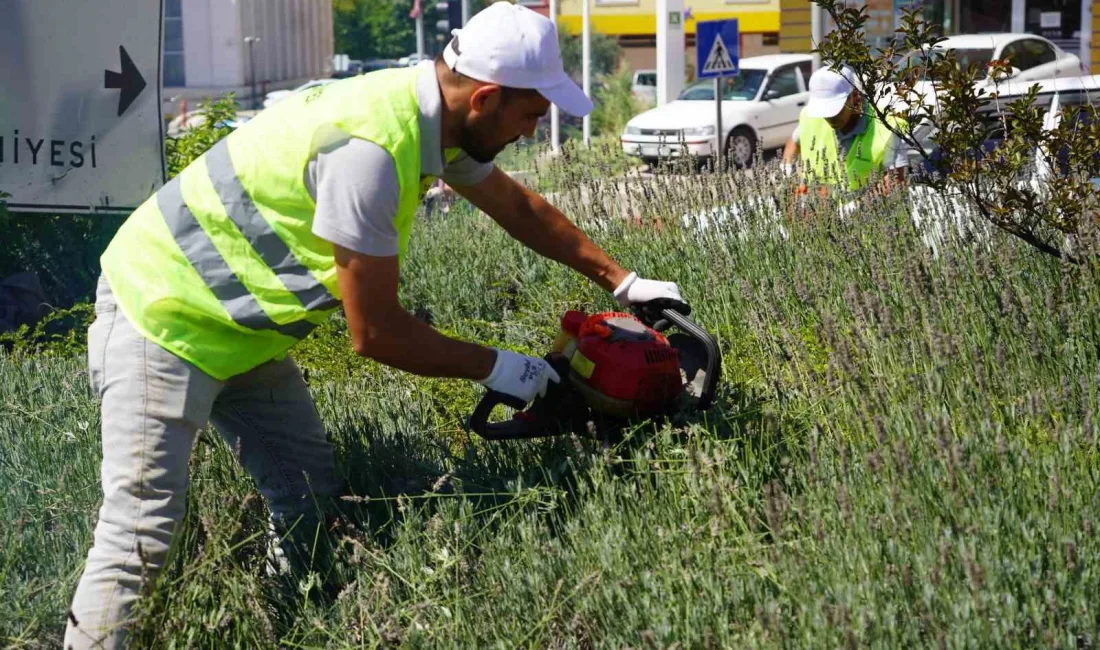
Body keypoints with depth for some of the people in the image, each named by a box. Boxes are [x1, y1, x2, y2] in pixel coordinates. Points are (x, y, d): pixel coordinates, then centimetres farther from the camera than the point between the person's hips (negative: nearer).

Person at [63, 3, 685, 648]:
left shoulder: (433, 117, -3)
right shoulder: (368, 147, -31)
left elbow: (518, 206, 18)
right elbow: (375, 332, -23)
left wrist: (620, 279, 23)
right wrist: (493, 366, -10)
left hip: (239, 328, 10)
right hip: (165, 319, -10)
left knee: (311, 507, 8)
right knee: (143, 530, -14)